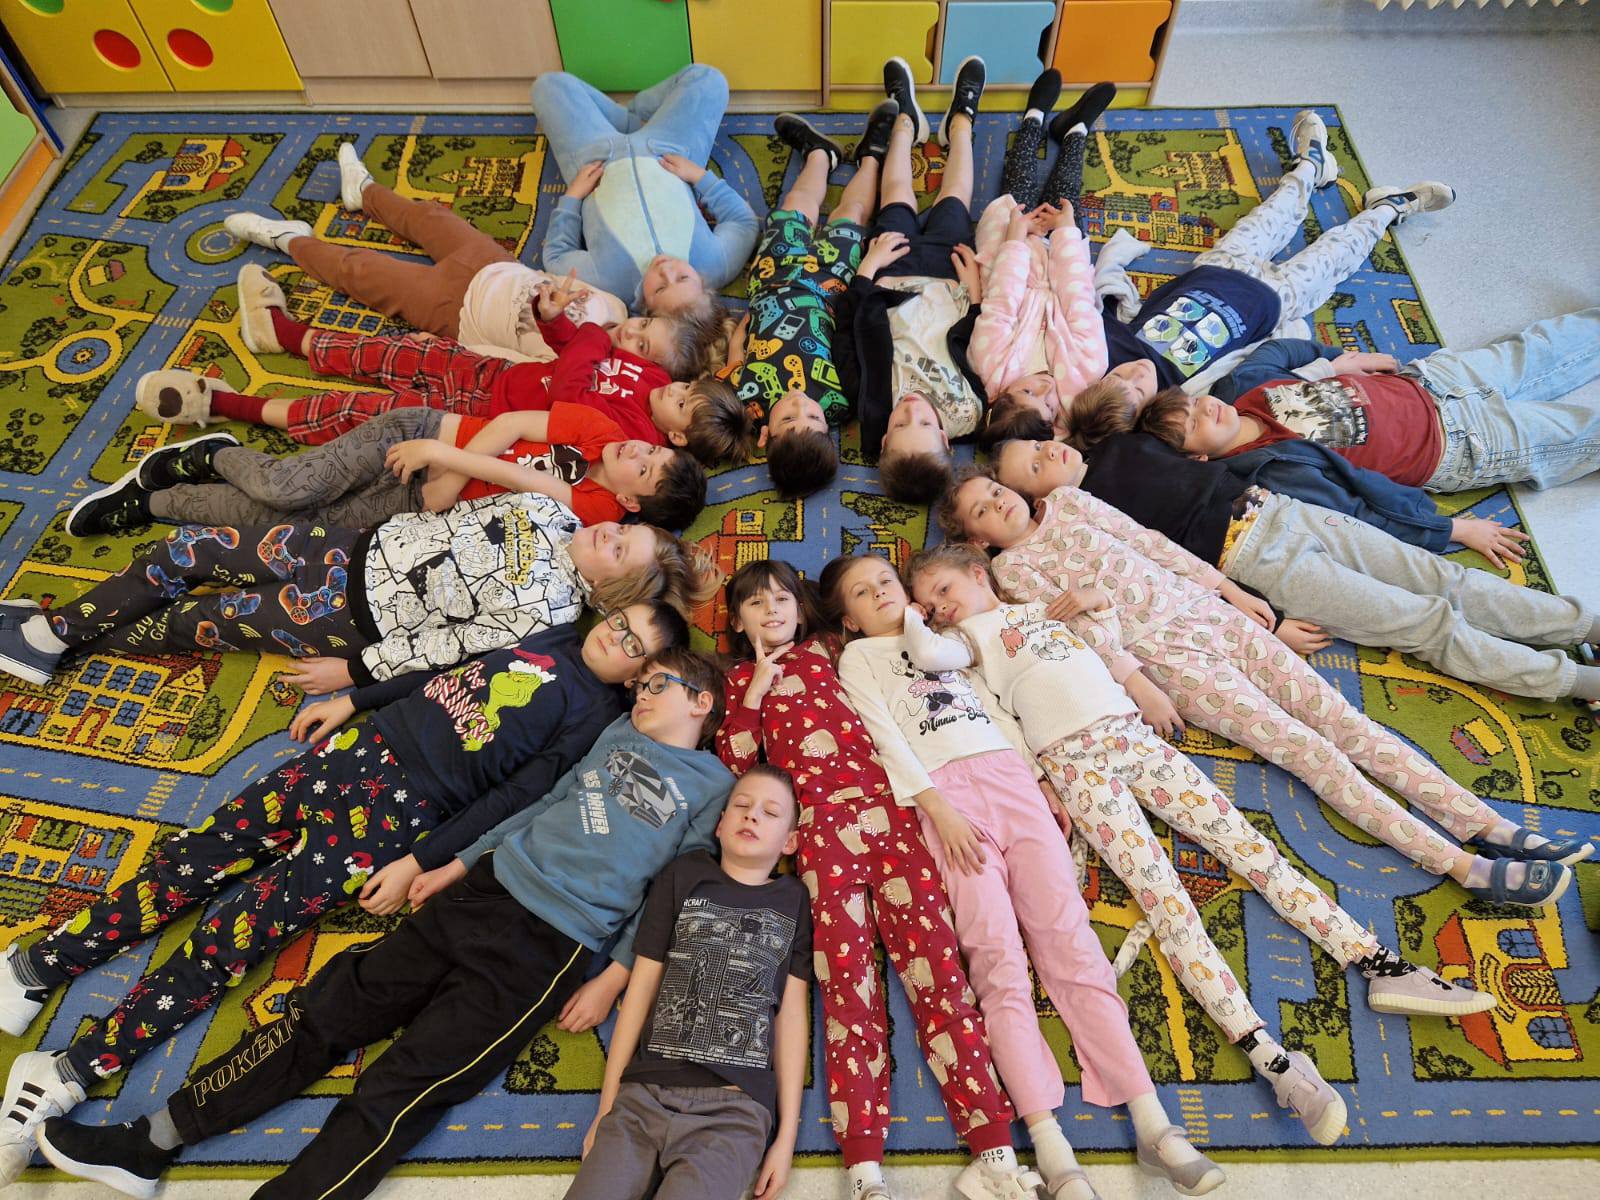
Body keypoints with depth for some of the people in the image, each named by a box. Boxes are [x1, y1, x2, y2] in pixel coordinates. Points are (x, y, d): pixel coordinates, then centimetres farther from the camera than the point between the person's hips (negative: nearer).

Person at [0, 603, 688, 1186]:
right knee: (196, 854, 4)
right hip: (365, 743, 6)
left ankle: (70, 1076, 1)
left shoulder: (596, 715, -8)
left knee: (232, 932, -8)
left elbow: (513, 795, -13)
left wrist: (419, 863, -16)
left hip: (408, 809, -6)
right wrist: (352, 701, 19)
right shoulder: (559, 635, 12)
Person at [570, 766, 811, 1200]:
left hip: (735, 1107, -1)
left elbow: (791, 1013, 7)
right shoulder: (683, 875, 12)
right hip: (642, 1095, 2)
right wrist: (606, 1105, 8)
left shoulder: (794, 901, 10)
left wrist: (787, 1135, 2)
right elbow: (642, 986, 10)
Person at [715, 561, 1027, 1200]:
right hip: (821, 824, -1)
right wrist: (755, 691, 4)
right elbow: (736, 762, 9)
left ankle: (995, 1145, -7)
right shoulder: (742, 679, 23)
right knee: (846, 980, -8)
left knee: (934, 961, -8)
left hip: (887, 806, 1)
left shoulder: (827, 650, 25)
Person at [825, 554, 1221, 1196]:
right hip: (945, 788, -4)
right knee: (997, 956, -16)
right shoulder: (858, 656, 16)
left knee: (1068, 937, -8)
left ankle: (1152, 1122, -12)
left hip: (1009, 775, 4)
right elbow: (885, 735, 2)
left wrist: (1043, 781, 15)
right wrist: (937, 808, -11)